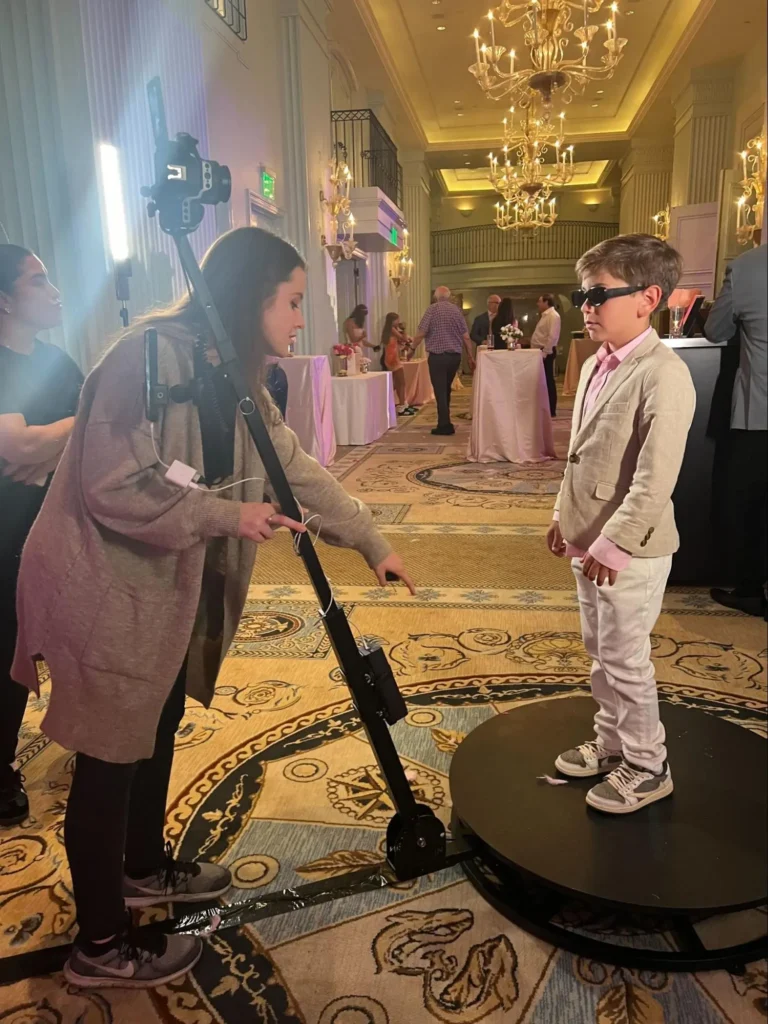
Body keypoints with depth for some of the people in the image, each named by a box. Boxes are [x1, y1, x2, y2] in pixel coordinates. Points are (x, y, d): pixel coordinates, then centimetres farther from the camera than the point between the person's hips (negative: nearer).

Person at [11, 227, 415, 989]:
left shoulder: (232, 377, 7)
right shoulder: (151, 355, -22)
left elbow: (296, 468, 8)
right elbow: (114, 488, -26)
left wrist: (371, 542, 8)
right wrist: (226, 515, -24)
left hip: (164, 586, 9)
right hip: (101, 587, -9)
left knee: (159, 727, 21)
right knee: (109, 758, 4)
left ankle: (144, 869, 45)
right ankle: (100, 945, 24)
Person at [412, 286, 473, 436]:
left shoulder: (432, 308, -5)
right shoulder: (456, 309, 7)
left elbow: (421, 333, -11)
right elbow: (466, 336, 5)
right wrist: (470, 357, 12)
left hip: (438, 356, -5)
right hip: (455, 356, 5)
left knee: (440, 391, 0)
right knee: (446, 389, 19)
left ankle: (445, 425, -2)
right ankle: (445, 422, 24)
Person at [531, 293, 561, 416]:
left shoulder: (553, 315, -13)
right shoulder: (545, 315, 18)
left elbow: (553, 336, -22)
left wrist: (545, 352, -24)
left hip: (546, 352, -10)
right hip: (541, 351, 10)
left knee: (548, 380, -4)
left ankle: (551, 410, 1)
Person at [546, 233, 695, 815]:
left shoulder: (663, 375, -20)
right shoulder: (596, 365, 7)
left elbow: (655, 481, -24)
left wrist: (613, 546, -22)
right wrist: (565, 517, 16)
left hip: (629, 550, -8)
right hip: (590, 540, 9)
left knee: (625, 663, 5)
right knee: (601, 653, 21)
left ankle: (647, 768, 26)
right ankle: (612, 744, 40)